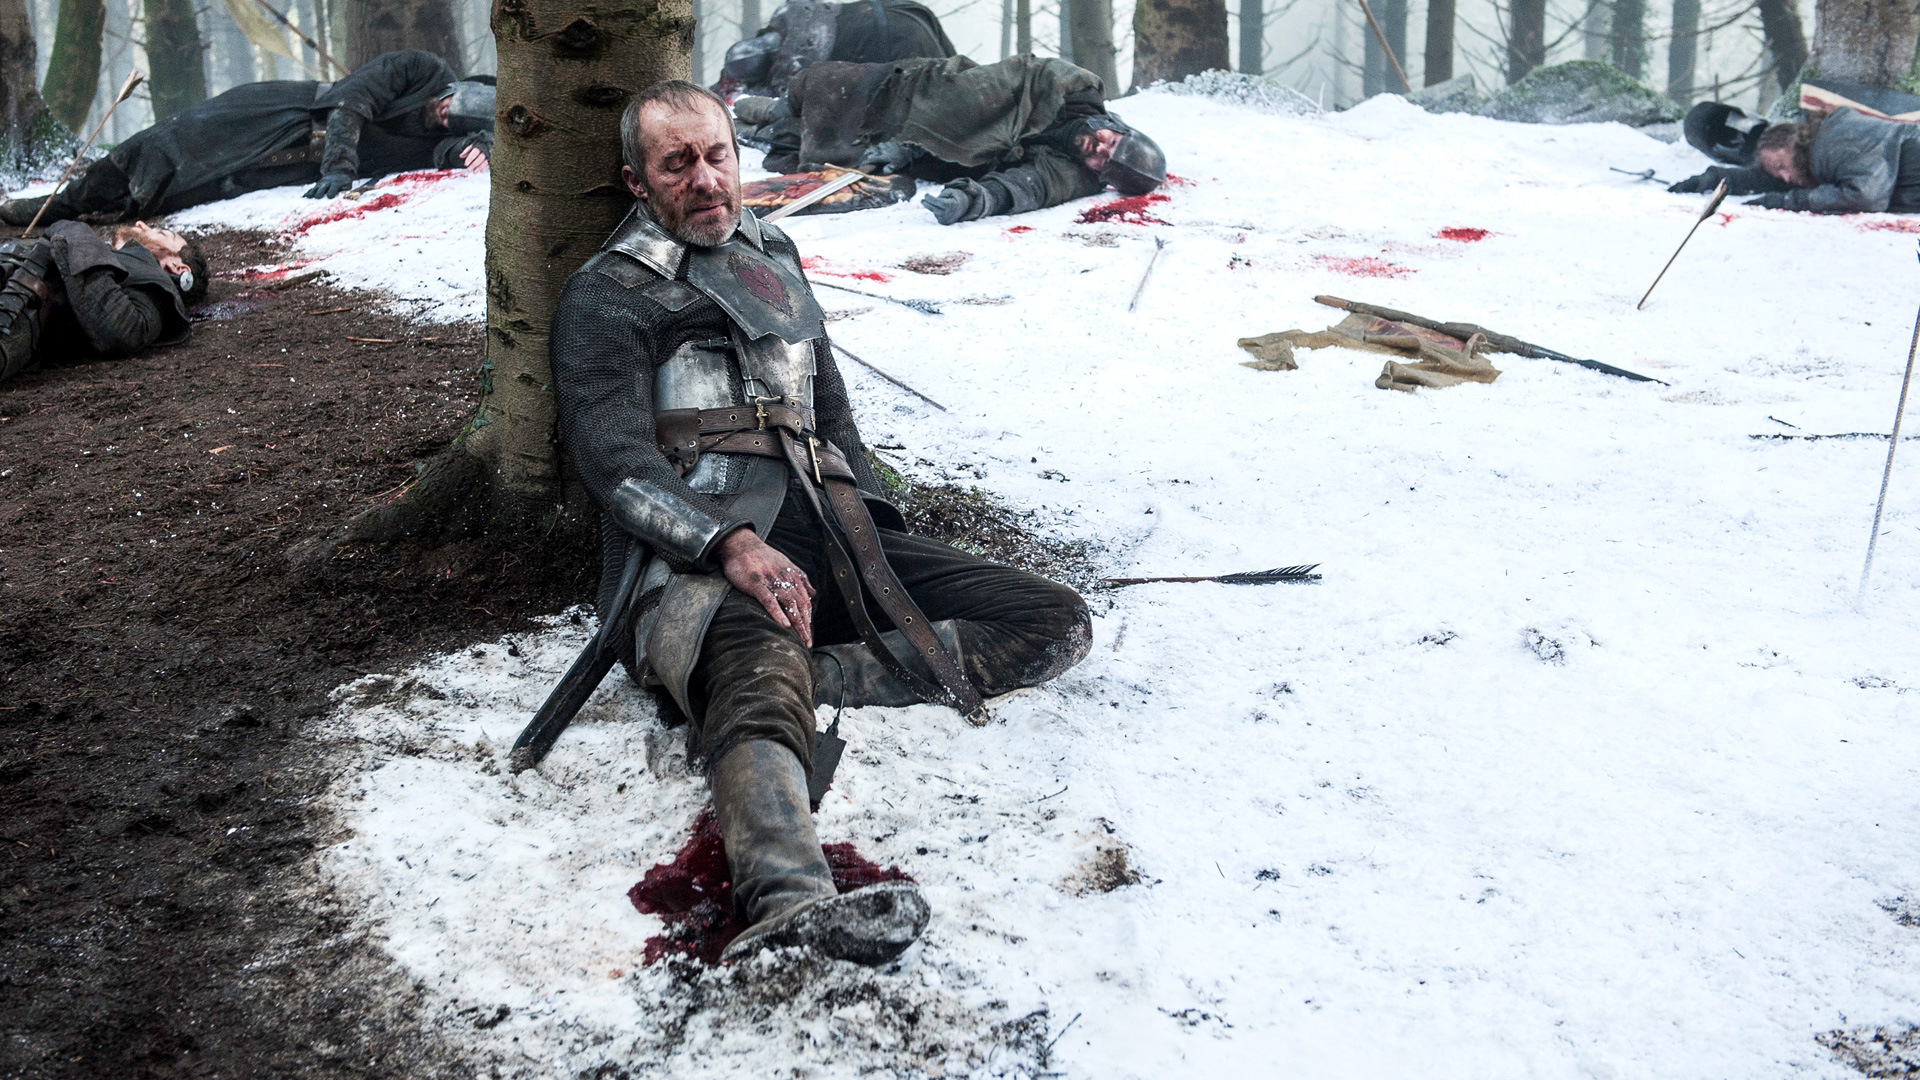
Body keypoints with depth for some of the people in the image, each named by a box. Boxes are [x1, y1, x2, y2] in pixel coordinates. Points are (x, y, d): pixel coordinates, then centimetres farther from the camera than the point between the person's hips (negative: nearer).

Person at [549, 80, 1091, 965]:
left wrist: (870, 538, 18)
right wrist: (730, 544, -23)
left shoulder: (774, 256, 29)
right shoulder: (606, 298, 9)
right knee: (762, 695, -41)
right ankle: (792, 909, -70)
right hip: (695, 557, -7)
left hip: (825, 537, 7)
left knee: (1057, 626, -9)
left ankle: (817, 674, -24)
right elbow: (616, 459, -6)